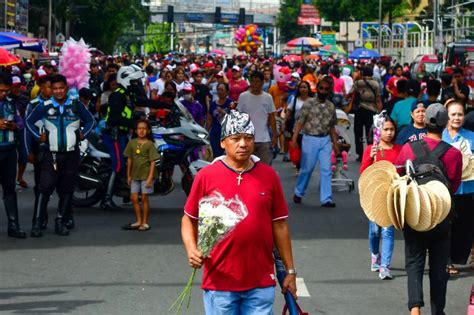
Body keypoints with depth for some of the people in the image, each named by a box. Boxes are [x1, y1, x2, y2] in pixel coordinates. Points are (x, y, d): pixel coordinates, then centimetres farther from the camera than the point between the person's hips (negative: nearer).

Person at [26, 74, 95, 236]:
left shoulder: (77, 105, 2)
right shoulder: (44, 106, -1)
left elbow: (90, 120, 16)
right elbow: (29, 121, 12)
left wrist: (83, 134, 3)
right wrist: (39, 136, 2)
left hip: (71, 154, 2)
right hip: (51, 154, -2)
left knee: (66, 189, 7)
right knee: (46, 186, -12)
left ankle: (61, 221, 17)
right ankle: (37, 223, -11)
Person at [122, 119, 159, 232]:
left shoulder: (149, 144, -8)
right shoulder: (132, 143, 4)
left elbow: (153, 162, -9)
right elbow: (129, 160, 10)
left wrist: (150, 177, -14)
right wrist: (128, 175, 9)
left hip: (146, 175, -4)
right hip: (135, 175, 4)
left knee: (144, 198, 0)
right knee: (134, 198, 4)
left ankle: (145, 222, 9)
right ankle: (138, 221, 17)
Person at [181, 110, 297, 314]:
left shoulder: (268, 176, 4)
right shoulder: (206, 176, -1)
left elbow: (279, 225, 9)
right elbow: (189, 219, 7)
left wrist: (290, 270, 9)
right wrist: (191, 249, -11)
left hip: (261, 282, 1)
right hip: (219, 281, -1)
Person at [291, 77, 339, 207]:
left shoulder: (331, 106, 8)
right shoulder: (308, 104, -5)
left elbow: (332, 126, 15)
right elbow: (300, 122, -8)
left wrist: (335, 143, 12)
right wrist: (294, 139, -16)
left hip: (325, 140, 3)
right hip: (310, 139, -3)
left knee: (326, 170, -3)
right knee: (307, 169, 5)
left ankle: (326, 199, -1)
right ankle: (298, 193, 25)